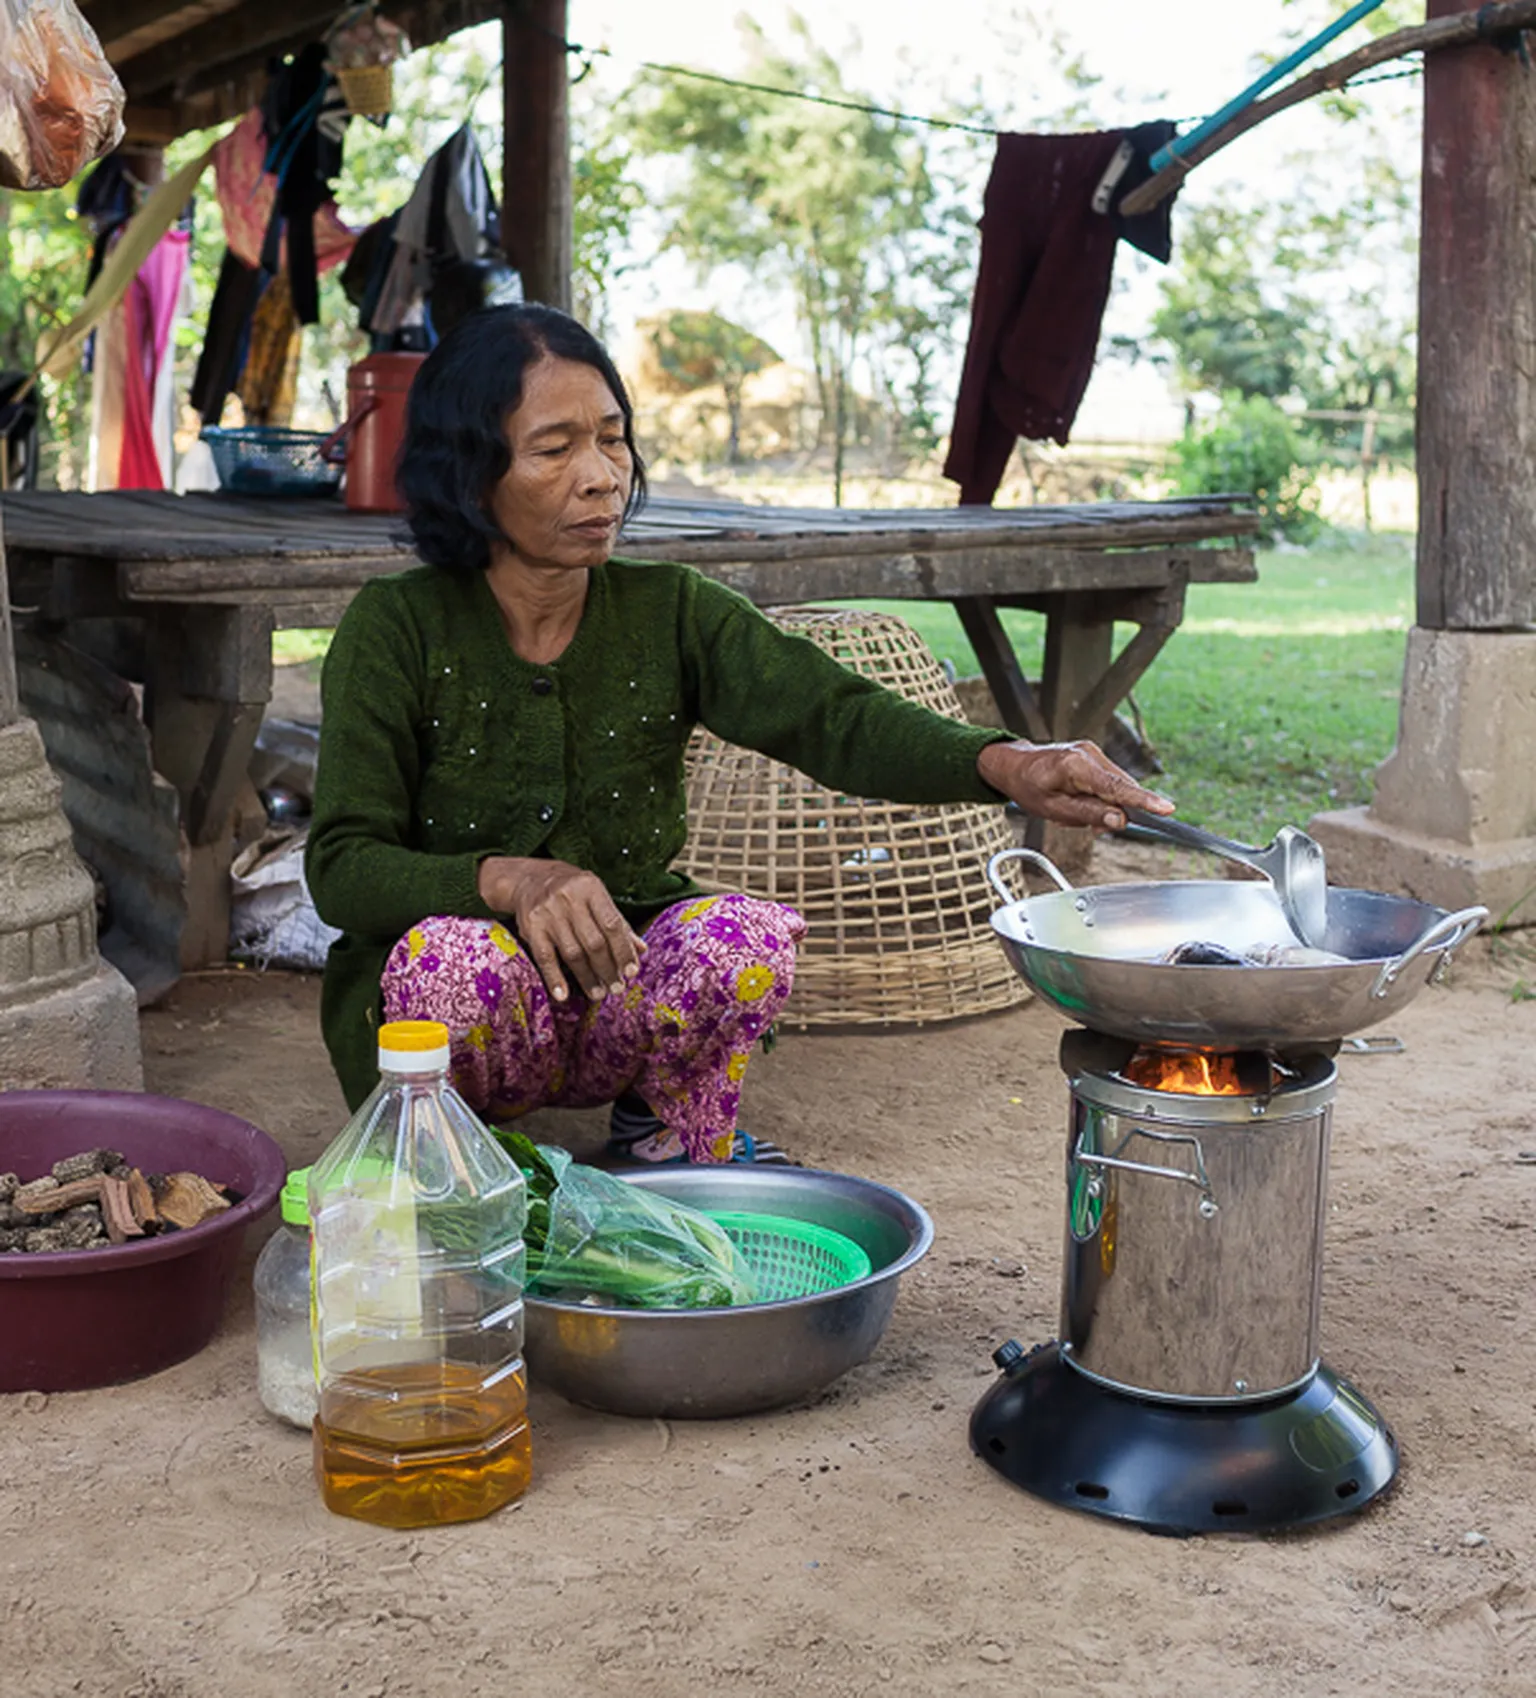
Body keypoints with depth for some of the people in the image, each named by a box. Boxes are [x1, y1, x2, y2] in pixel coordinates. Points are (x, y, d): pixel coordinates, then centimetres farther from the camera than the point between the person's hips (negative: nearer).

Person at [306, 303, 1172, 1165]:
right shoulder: (396, 630, -10)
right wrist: (509, 878, -34)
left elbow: (833, 714, -19)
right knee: (452, 954, -36)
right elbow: (343, 866, -14)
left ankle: (672, 1150, 1)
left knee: (751, 933, -30)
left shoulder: (670, 612, -3)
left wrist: (1006, 764, -39)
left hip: (628, 989, 2)